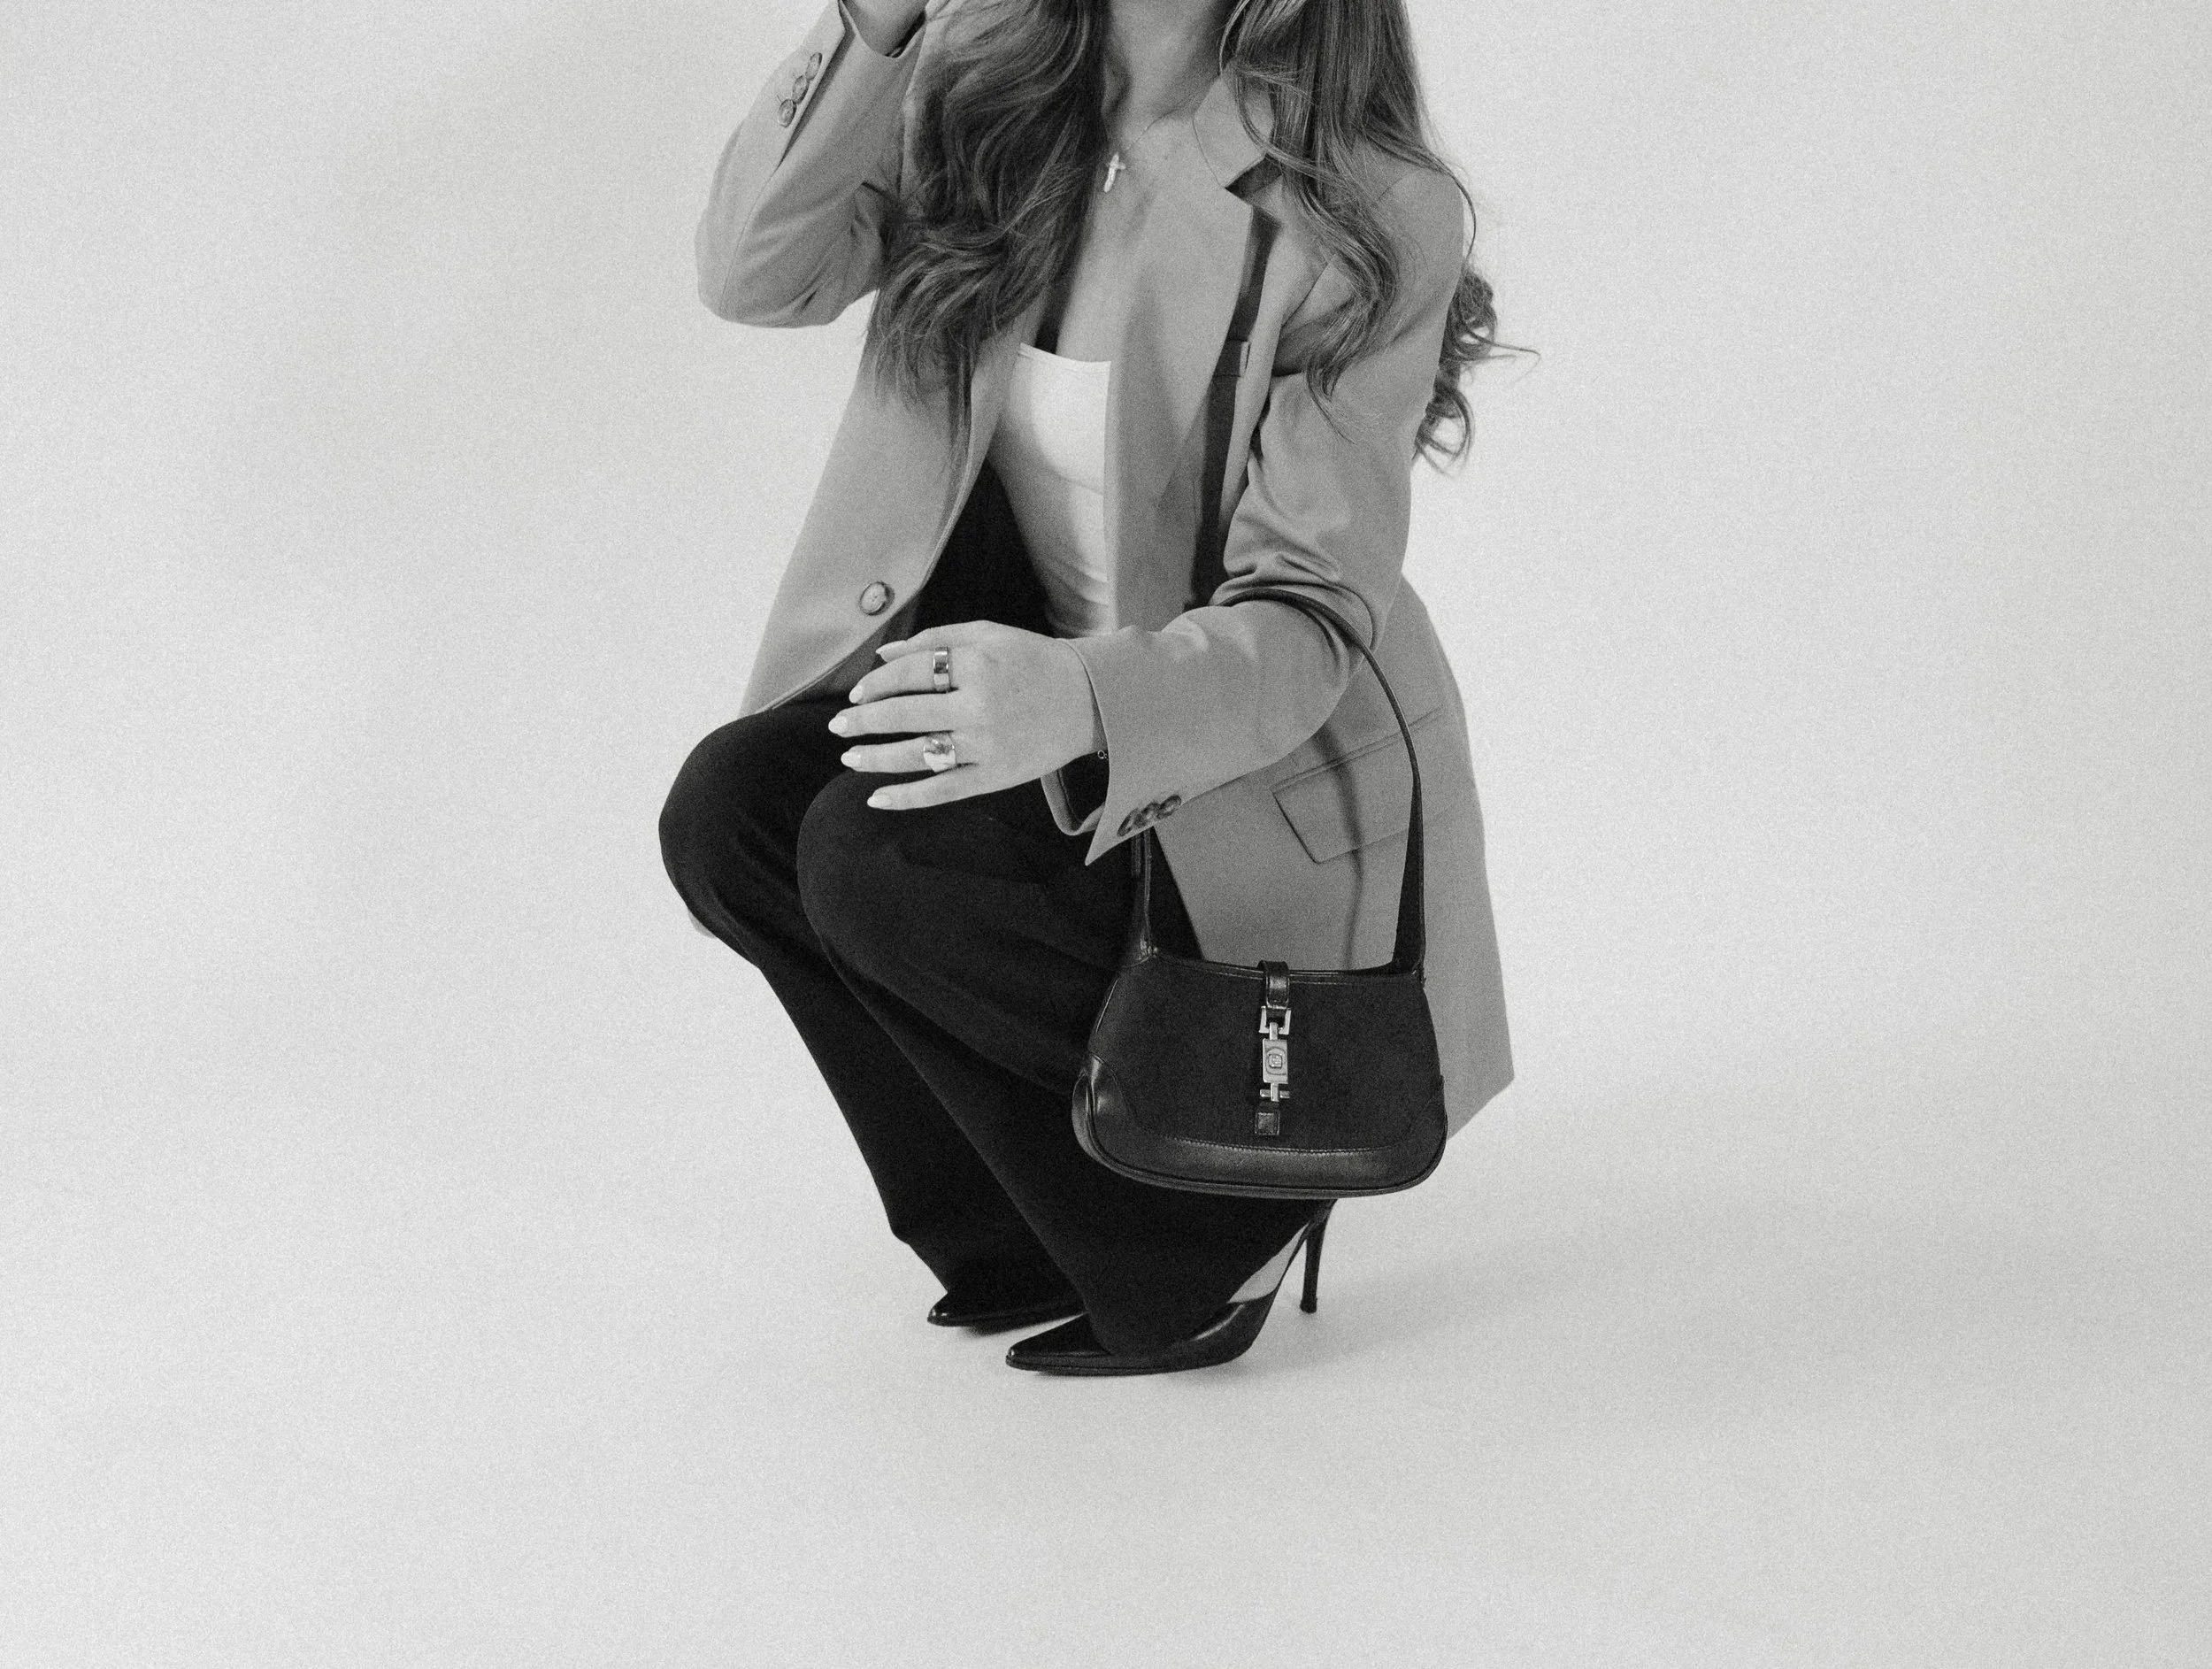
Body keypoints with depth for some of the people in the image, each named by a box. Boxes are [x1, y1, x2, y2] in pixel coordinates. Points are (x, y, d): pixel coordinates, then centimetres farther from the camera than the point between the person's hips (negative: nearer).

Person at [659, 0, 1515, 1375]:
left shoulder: (1374, 220, -21)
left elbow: (1310, 618, -24)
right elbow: (755, 271, -14)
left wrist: (1084, 701, -45)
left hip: (1279, 760, -6)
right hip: (1035, 671, 6)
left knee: (880, 860, -27)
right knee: (730, 813, -18)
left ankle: (1213, 1220, -4)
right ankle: (1029, 1245, 2)